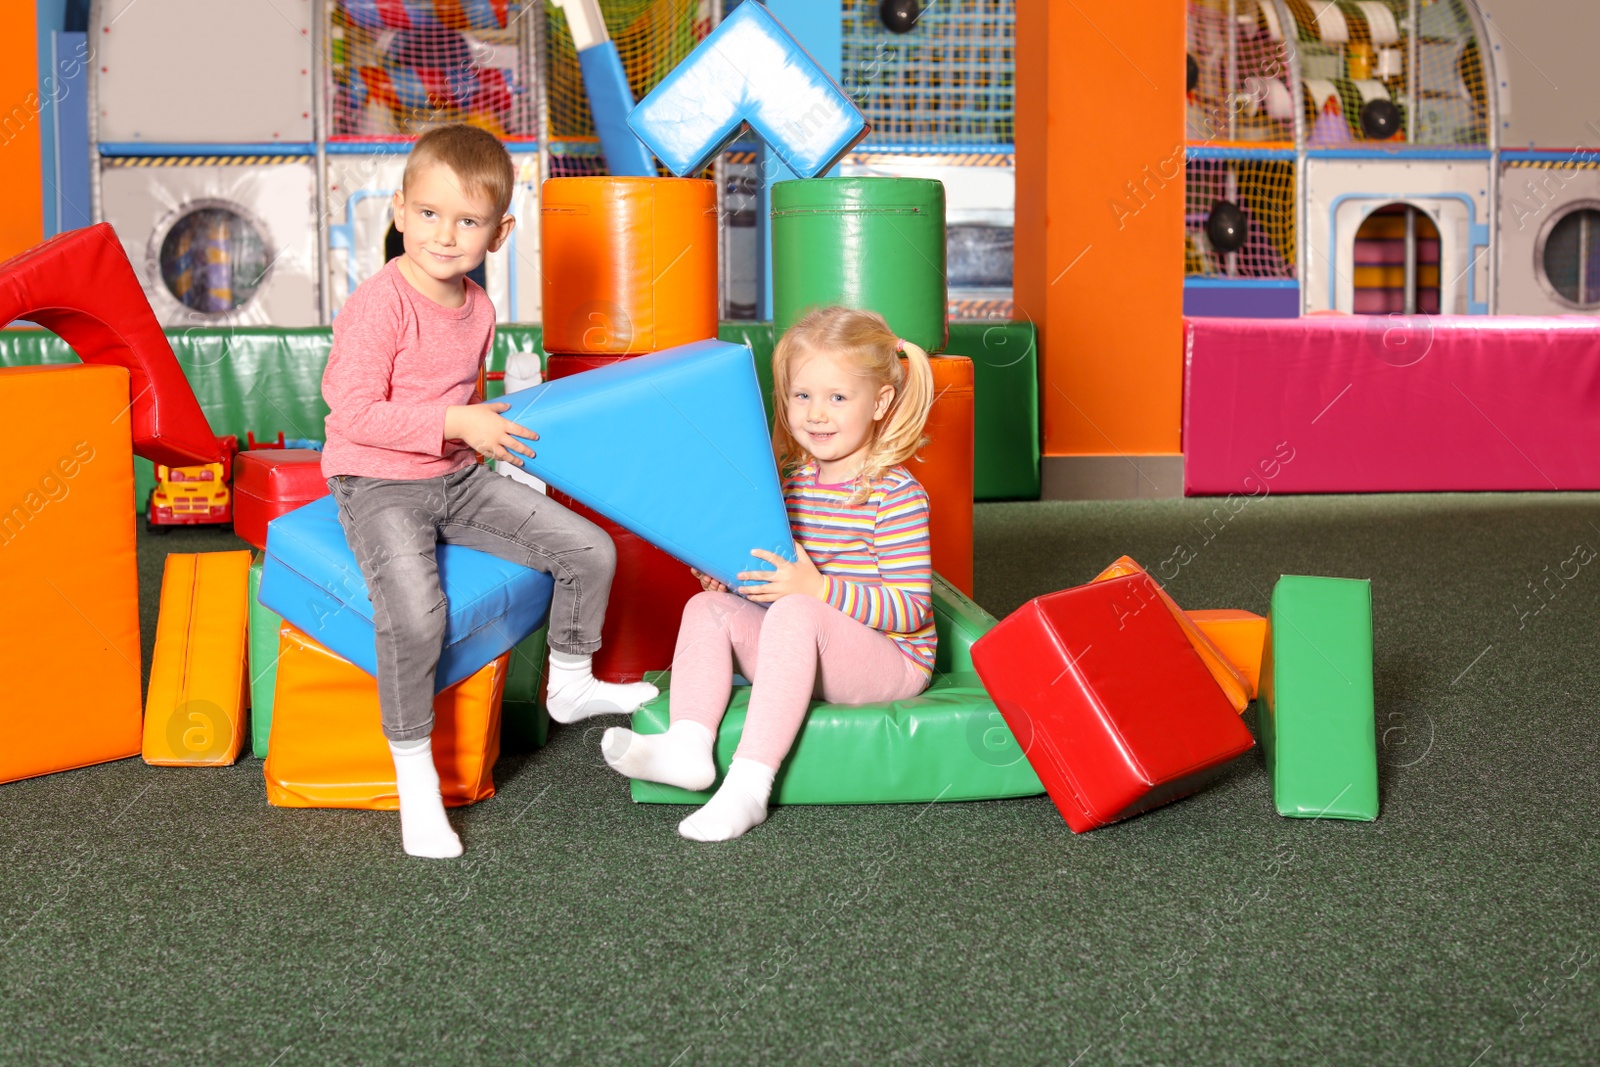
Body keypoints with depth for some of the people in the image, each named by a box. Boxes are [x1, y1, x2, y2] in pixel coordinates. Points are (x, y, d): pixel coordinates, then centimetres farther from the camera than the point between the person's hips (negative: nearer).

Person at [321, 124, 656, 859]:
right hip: (380, 487, -7)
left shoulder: (478, 309, 6)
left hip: (458, 479, 7)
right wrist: (455, 424, -23)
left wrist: (486, 429, 8)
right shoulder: (380, 303, -19)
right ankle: (415, 777, -15)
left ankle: (570, 684, 25)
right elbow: (354, 410, -24)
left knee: (589, 550, 1)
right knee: (414, 615, -32)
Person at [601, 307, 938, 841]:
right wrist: (725, 577, -1)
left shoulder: (897, 494, -12)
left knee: (795, 612, -33)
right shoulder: (787, 481, 10)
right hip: (805, 657, 7)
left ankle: (748, 785, -38)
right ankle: (687, 745, -31)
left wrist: (815, 589, -27)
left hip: (887, 662, -7)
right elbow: (767, 580, 22)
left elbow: (911, 610, -18)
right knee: (708, 608, -8)